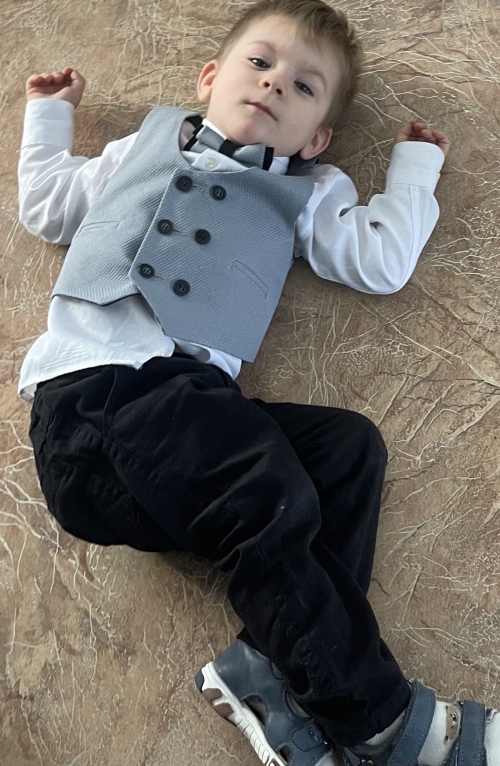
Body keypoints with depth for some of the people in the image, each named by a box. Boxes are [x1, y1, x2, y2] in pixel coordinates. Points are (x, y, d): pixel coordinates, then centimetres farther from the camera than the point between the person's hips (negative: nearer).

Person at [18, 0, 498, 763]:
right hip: (89, 388, -3)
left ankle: (273, 672, -25)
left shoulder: (307, 192, 26)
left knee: (352, 446, -21)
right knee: (269, 501, -26)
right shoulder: (146, 145, 27)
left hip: (190, 389, 3)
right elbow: (46, 206, 34)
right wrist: (49, 115, 43)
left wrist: (415, 164, 25)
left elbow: (383, 262, 14)